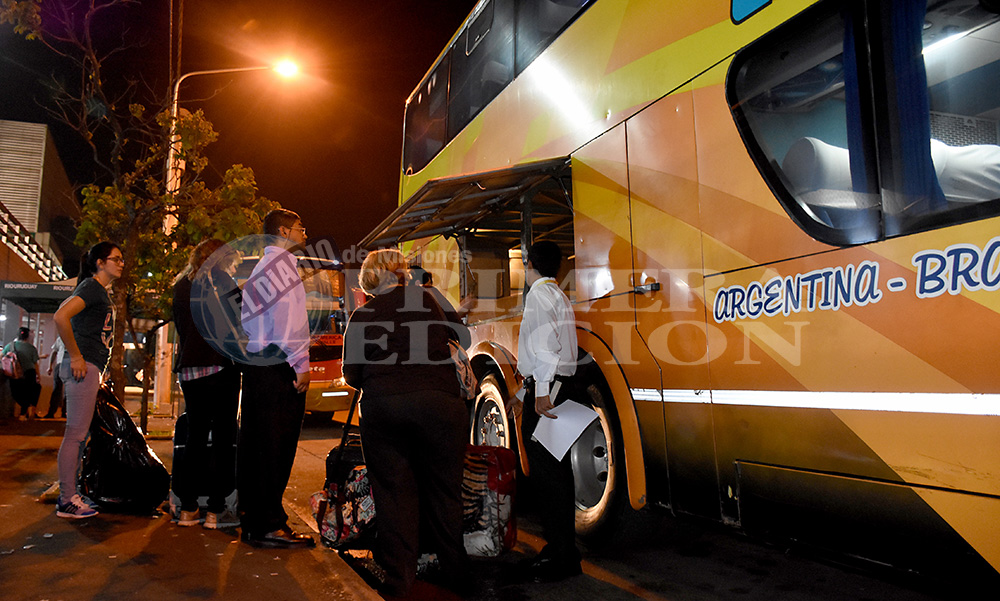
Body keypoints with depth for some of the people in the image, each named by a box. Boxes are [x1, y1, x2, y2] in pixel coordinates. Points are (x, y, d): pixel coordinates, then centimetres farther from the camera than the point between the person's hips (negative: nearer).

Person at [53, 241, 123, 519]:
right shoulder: (92, 287, -9)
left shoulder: (101, 292, 20)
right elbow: (60, 317, -24)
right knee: (76, 433, -7)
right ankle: (67, 501, -2)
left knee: (79, 434, 12)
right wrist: (76, 357, -19)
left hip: (90, 368, 10)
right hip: (83, 367, -10)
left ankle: (68, 495, 18)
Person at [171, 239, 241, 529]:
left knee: (195, 437, 12)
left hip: (189, 370, 6)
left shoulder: (181, 286, 16)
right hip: (220, 367, -6)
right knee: (223, 437, -1)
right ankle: (216, 510, -1)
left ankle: (188, 508, 14)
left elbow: (181, 327, 18)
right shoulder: (219, 279, -3)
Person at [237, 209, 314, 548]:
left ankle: (252, 519, 20)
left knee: (255, 443, 12)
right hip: (279, 366, -10)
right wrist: (300, 364, -17)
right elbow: (286, 315, -17)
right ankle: (268, 526, -3)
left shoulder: (262, 265, 24)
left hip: (256, 364, 10)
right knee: (276, 447, -7)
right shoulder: (282, 261, -6)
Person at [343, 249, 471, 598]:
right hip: (437, 402, -1)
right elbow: (458, 337, 16)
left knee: (393, 494, 9)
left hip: (381, 408, 1)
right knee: (443, 490, 10)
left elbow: (352, 375, 11)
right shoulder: (423, 298, 10)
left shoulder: (361, 316, 11)